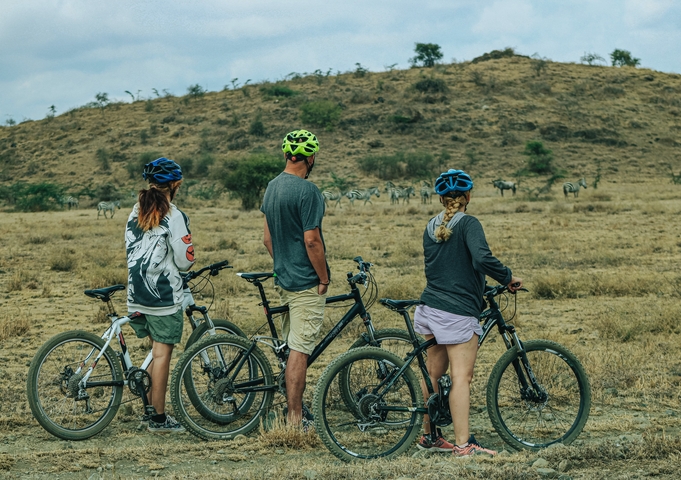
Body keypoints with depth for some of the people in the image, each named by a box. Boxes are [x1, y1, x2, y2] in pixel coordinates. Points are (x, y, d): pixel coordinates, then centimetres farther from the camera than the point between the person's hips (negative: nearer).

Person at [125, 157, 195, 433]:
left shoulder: (136, 211, 8)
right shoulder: (174, 216, -13)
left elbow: (131, 250, 14)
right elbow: (184, 261, -12)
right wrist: (186, 262, 9)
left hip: (137, 293, 7)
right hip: (164, 294, -7)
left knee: (156, 350, 18)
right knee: (162, 353, -1)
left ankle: (150, 409, 22)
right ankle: (158, 418, 3)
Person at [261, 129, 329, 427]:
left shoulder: (272, 188, 10)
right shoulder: (306, 191, -18)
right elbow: (312, 240, -20)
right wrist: (324, 279, -11)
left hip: (283, 278, 9)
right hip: (306, 282, -9)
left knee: (292, 347, 16)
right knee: (300, 351, -6)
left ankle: (295, 411, 24)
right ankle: (295, 419, -4)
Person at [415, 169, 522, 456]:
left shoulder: (431, 227, 12)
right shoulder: (468, 224, -11)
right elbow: (482, 258, -27)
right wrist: (508, 278, -11)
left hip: (430, 307, 8)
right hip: (458, 311, -8)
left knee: (433, 373, 15)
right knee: (462, 376, -7)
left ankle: (429, 436, 23)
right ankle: (464, 444, -9)